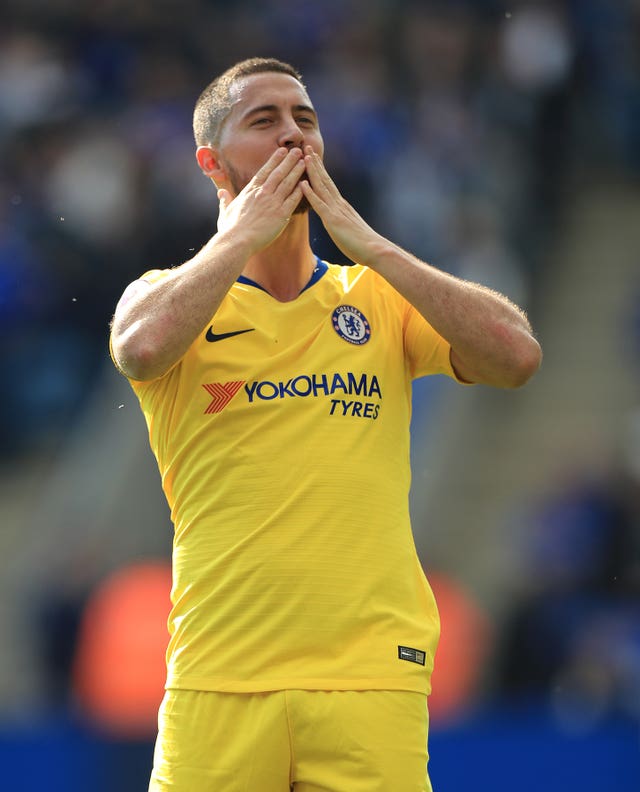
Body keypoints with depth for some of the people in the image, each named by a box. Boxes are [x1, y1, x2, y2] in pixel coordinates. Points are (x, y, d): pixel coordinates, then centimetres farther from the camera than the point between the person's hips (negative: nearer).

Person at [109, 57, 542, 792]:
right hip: (218, 680, -1)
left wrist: (363, 241, -1)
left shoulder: (380, 297, 14)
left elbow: (516, 355, -4)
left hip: (372, 678, 1)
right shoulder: (170, 292, 7)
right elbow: (143, 347, -18)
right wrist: (241, 234, -5)